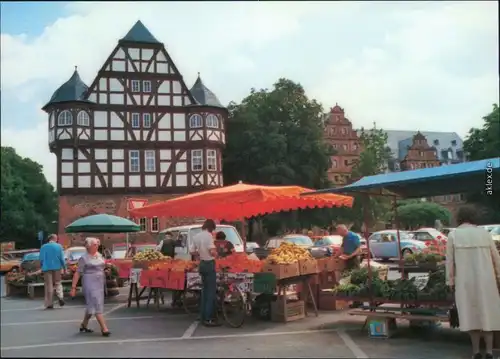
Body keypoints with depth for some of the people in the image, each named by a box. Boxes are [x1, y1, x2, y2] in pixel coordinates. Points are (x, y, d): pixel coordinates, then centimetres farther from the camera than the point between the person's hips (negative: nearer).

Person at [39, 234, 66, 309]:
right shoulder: (59, 246, -1)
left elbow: (41, 259, -1)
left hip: (47, 268, 0)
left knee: (48, 286, 4)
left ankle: (49, 304, 4)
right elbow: (62, 258, -3)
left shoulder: (44, 247, 1)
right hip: (57, 267, 0)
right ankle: (60, 296, -9)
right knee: (57, 283, 15)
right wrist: (64, 267, 5)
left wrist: (42, 267, 12)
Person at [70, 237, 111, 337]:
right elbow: (77, 273, -9)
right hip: (90, 284, -7)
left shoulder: (99, 255, 11)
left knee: (91, 306, 14)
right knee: (97, 306, -10)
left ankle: (84, 325, 30)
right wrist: (73, 287, -12)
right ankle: (104, 329, -12)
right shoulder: (84, 258, -8)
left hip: (100, 283, 7)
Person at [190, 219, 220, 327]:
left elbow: (192, 252, 11)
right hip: (209, 264, -8)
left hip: (202, 264, 8)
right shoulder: (208, 235, -17)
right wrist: (216, 254, -7)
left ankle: (203, 317, 22)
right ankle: (208, 319, -2)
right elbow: (212, 251, -27)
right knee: (211, 291, -3)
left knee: (204, 290, 17)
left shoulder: (196, 236, 7)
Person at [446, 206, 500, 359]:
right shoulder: (484, 233, 2)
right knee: (487, 313, 9)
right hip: (485, 279, 1)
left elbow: (450, 261, -4)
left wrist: (450, 281, 3)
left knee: (471, 314, 7)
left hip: (465, 281, -1)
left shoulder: (453, 235, -4)